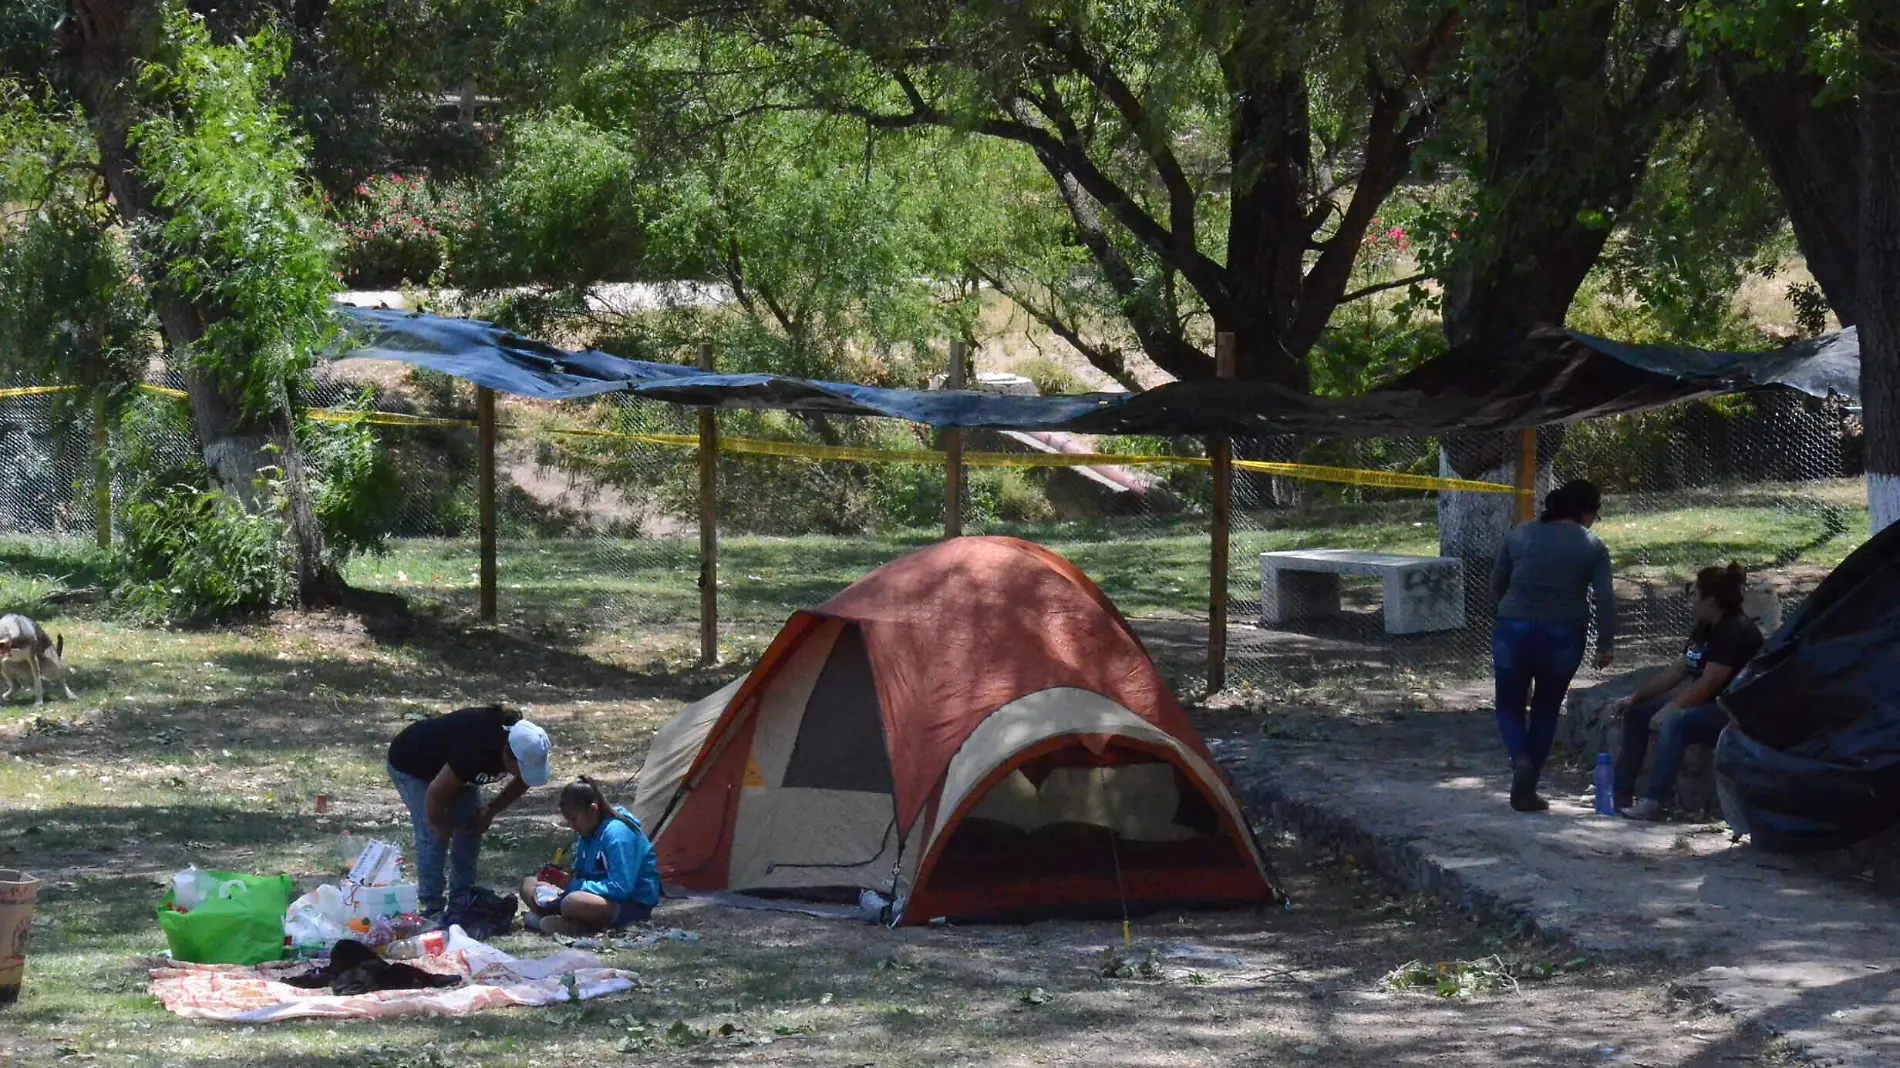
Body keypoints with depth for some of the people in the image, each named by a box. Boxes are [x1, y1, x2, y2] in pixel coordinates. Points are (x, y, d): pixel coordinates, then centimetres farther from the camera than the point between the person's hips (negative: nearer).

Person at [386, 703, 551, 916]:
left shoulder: (525, 748, -21)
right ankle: (432, 906, -9)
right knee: (432, 836, -17)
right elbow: (435, 795, -36)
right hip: (410, 765, -7)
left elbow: (521, 783, 1)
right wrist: (443, 829, -19)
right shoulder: (474, 752, -44)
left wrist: (490, 811, -9)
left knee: (471, 829, -3)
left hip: (448, 766, 7)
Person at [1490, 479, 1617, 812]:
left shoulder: (1519, 536, 3)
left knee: (1510, 706, 15)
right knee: (1545, 710, 15)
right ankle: (1526, 791, 11)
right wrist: (1606, 644, 0)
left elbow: (1496, 585, 9)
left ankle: (1521, 759, -15)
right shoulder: (1592, 547, -2)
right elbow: (1605, 598, -9)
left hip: (1513, 632, 0)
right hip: (1563, 638, 0)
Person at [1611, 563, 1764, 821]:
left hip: (1736, 713, -11)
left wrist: (1669, 710, -21)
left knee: (1674, 723, -35)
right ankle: (1620, 793, 4)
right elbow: (1677, 671, 14)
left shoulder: (1735, 632, -17)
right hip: (1708, 706, 11)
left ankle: (1654, 802, -37)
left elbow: (1708, 683, -23)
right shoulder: (1705, 630, 13)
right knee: (1637, 712, 7)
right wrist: (1635, 697, 8)